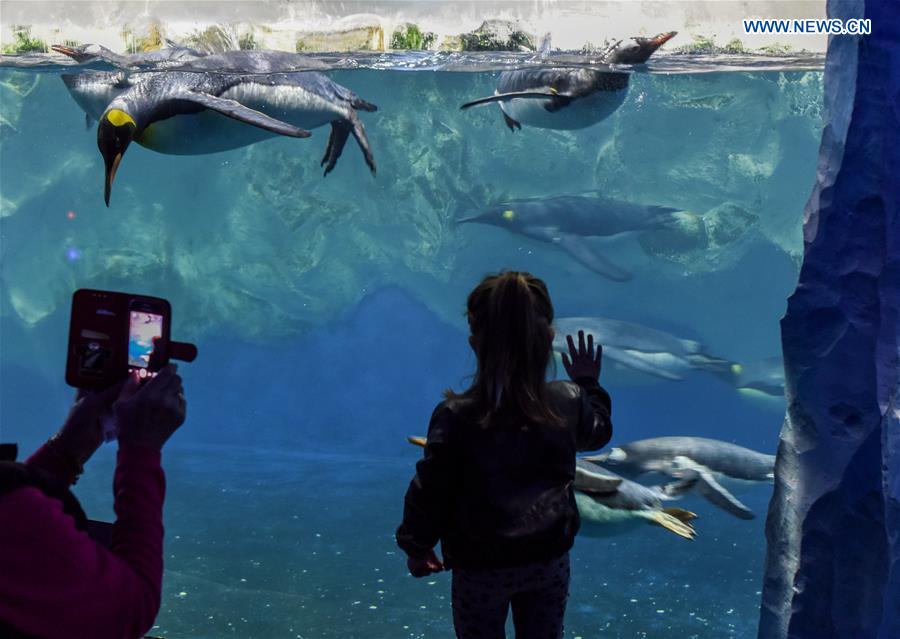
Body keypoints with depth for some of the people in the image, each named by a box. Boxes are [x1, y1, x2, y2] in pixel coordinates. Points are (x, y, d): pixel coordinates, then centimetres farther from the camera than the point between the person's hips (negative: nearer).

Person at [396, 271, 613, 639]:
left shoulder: (456, 416, -23)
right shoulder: (569, 402, -12)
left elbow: (430, 489, -15)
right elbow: (598, 432, 11)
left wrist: (416, 545, 1)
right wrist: (588, 384, 27)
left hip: (480, 567, -3)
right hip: (550, 559, 3)